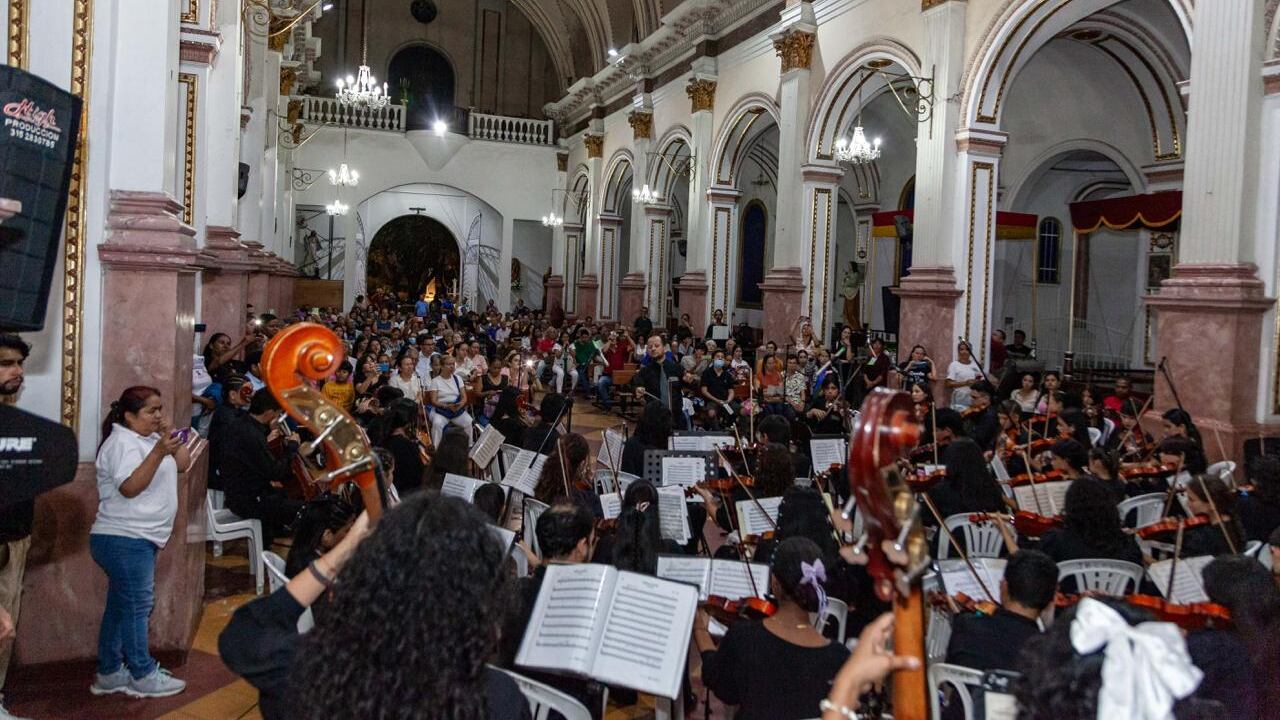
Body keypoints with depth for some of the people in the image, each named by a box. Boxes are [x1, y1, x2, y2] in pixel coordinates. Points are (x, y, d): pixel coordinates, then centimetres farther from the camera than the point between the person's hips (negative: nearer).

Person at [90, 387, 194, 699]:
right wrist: (159, 452, -33)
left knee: (121, 606, 14)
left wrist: (169, 435, 2)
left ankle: (109, 673, 21)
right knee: (137, 606, -4)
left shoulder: (150, 438, 16)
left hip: (137, 539, 10)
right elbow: (129, 487, -25)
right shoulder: (122, 443, -14)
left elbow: (182, 463, 13)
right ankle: (143, 676, 3)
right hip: (124, 539, -10)